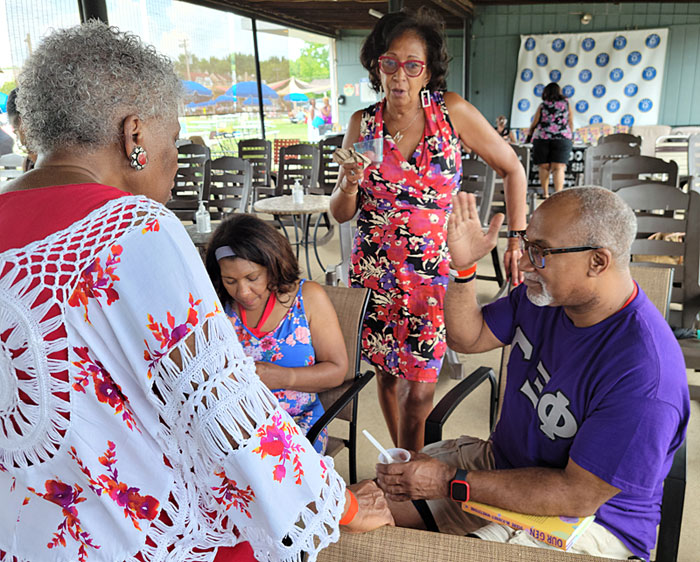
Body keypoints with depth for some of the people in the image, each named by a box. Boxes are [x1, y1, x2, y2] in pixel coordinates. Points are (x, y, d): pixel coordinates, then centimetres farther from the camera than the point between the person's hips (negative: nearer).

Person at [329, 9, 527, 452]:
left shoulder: (451, 111, -6)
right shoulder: (363, 123, 1)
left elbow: (512, 169, 4)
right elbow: (341, 214, 5)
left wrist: (518, 238, -1)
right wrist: (350, 185, -17)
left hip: (435, 271, -2)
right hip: (376, 270, 2)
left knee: (419, 388, -2)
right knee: (388, 374, 13)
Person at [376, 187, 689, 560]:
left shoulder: (644, 374, -32)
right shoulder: (543, 295, -6)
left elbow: (579, 495, -28)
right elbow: (467, 338, 4)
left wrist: (450, 482, -27)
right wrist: (463, 265, -14)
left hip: (589, 517, -7)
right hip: (502, 460, 7)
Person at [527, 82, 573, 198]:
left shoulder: (543, 105, 6)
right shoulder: (566, 104, 10)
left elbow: (534, 123, 8)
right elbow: (571, 123, 13)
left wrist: (529, 134, 25)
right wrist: (570, 135, 28)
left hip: (542, 138, 0)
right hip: (562, 138, 0)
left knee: (543, 167, 8)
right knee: (559, 167, -4)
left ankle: (545, 193, 8)